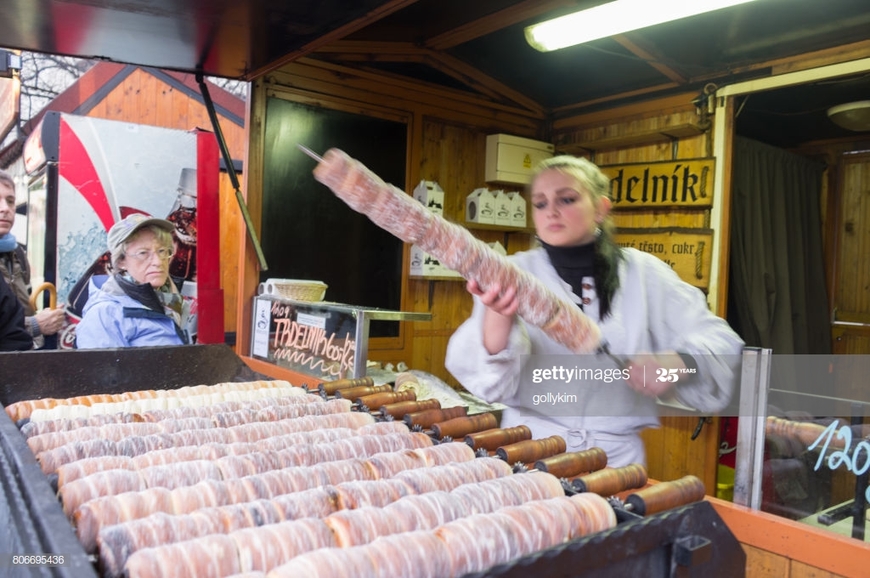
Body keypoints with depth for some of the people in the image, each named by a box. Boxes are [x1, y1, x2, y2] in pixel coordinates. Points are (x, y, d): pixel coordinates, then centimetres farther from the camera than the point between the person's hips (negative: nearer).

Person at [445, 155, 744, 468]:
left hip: (616, 455, 1)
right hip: (530, 449, -1)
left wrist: (675, 363, -17)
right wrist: (499, 316, -32)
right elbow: (490, 377, -11)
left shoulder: (643, 274, 4)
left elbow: (720, 340, 5)